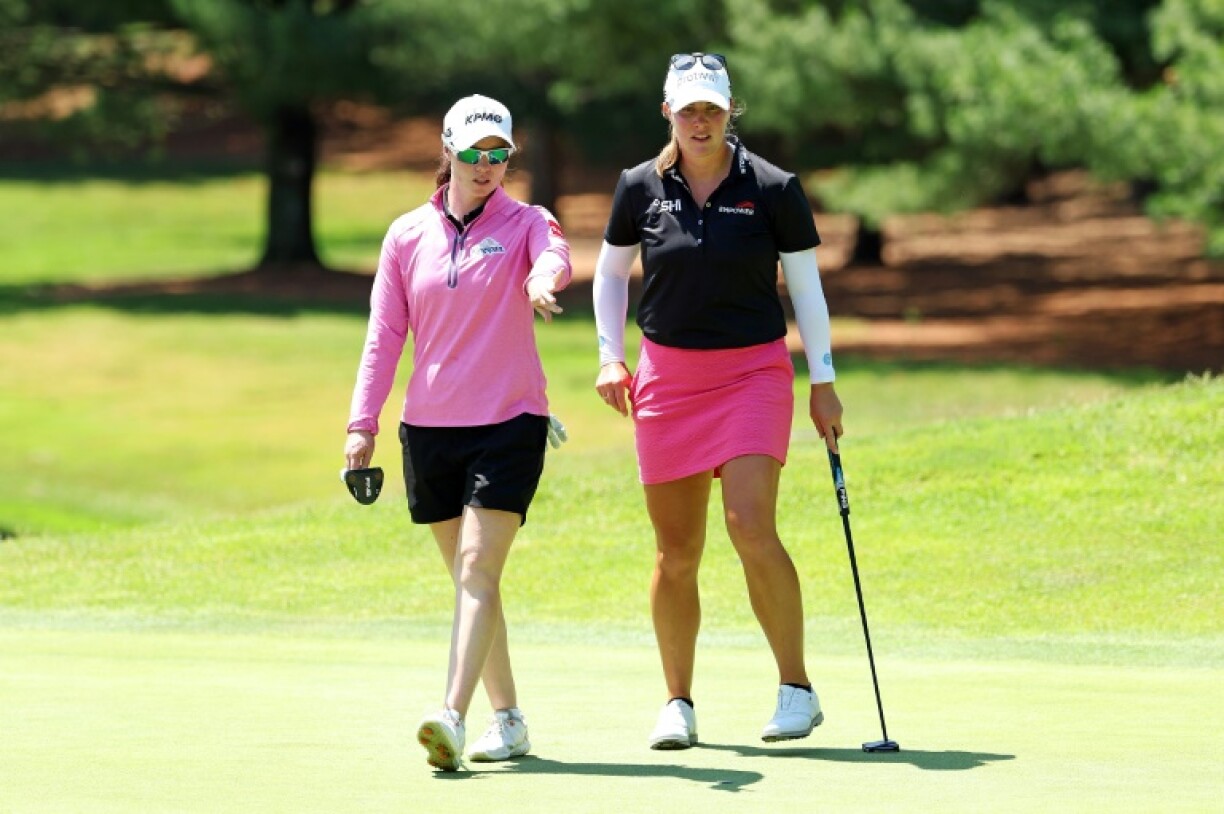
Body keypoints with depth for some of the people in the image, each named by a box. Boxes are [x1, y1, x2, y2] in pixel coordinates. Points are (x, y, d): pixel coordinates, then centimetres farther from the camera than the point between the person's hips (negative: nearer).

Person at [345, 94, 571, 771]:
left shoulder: (524, 223, 1)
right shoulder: (407, 236, 9)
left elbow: (555, 254, -23)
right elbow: (384, 334, 10)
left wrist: (543, 278, -48)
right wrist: (362, 423, 2)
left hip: (509, 423, -4)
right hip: (429, 428, 4)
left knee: (478, 567, -15)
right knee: (468, 577, 8)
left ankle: (453, 718, -26)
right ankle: (508, 719, 18)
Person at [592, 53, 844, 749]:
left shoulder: (773, 189, -4)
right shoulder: (641, 188, 2)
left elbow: (807, 285, 3)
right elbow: (611, 272, 17)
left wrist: (824, 382, 1)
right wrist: (611, 356, 7)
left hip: (754, 370, -2)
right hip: (667, 374, 2)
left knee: (751, 527, -18)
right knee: (676, 552, 2)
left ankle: (798, 690, -7)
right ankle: (678, 704, 14)